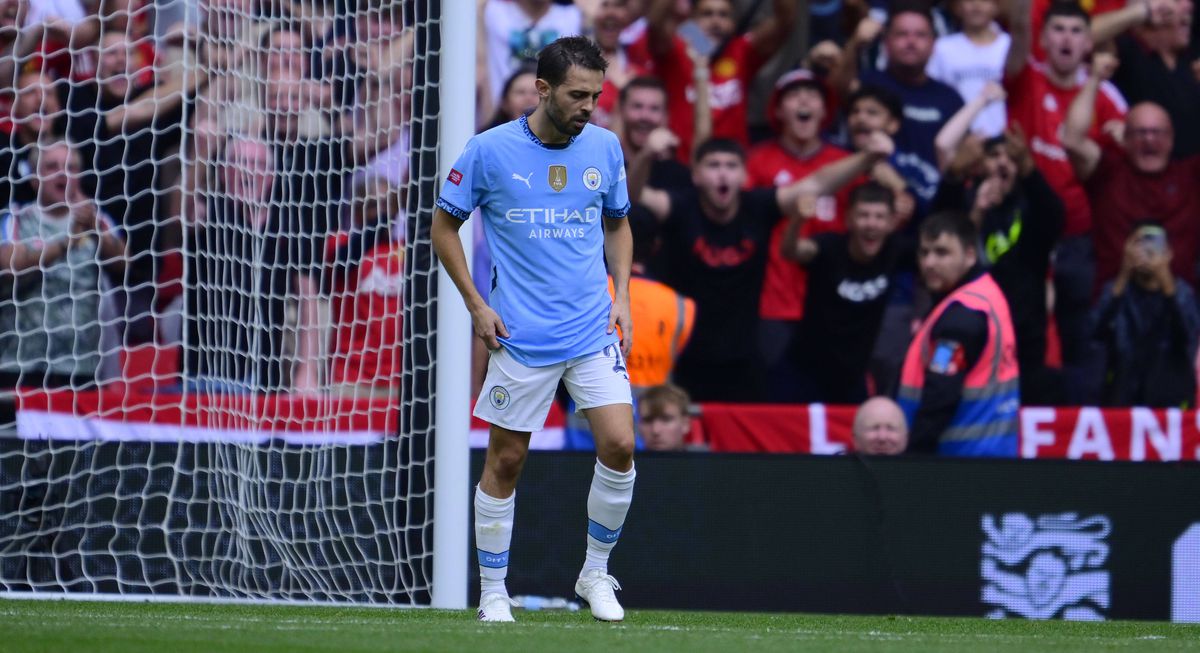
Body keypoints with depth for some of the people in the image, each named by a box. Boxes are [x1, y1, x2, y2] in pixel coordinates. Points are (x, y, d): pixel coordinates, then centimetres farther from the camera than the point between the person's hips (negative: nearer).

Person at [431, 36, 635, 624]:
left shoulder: (604, 148, 3)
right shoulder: (490, 151, -8)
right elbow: (444, 225, 3)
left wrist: (622, 298, 7)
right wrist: (476, 305, -4)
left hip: (593, 331, 3)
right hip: (520, 335, -3)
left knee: (618, 447, -9)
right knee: (505, 461, 2)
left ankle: (596, 574, 10)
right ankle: (492, 592, 16)